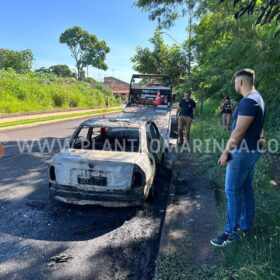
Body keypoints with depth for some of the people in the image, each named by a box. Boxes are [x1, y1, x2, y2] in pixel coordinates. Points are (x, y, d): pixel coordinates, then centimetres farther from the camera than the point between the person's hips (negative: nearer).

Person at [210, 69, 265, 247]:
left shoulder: (248, 101, -21)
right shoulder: (257, 98, 13)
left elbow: (239, 131, -23)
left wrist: (226, 151, -17)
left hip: (243, 151, -10)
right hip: (251, 150, 10)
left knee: (233, 191, -2)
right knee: (246, 189, 16)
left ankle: (232, 232, 10)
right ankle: (246, 226, 29)